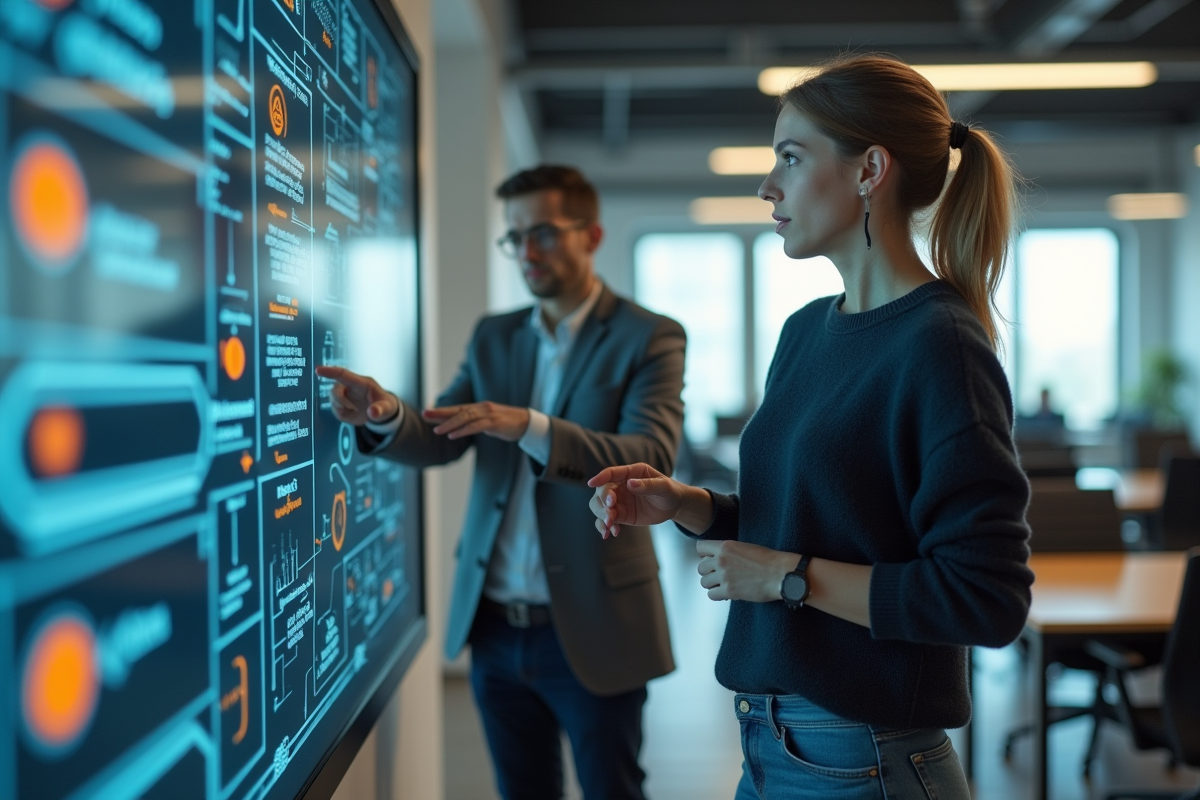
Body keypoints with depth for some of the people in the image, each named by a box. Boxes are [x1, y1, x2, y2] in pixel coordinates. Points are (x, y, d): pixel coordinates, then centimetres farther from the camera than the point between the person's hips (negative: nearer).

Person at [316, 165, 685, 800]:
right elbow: (441, 441, 2)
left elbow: (652, 458, -20)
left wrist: (528, 427, -34)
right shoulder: (494, 337, 10)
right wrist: (385, 415, -21)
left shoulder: (648, 338, -6)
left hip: (590, 630, -5)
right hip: (495, 627, 5)